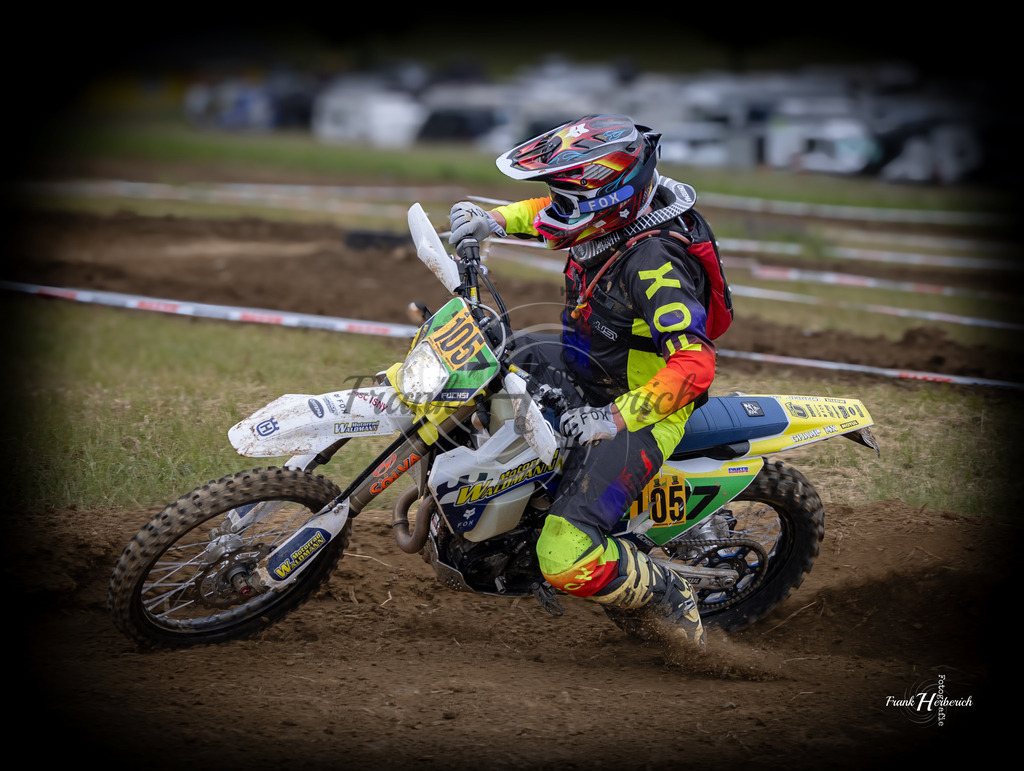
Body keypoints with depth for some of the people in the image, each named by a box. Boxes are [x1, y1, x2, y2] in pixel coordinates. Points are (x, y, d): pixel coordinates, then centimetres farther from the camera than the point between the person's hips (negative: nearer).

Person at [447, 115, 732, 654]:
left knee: (568, 561, -22)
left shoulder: (654, 264, -33)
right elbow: (548, 213, 17)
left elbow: (693, 365, -39)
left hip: (645, 407, -9)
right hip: (591, 364, 10)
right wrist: (493, 221, -1)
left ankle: (672, 603, 2)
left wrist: (616, 417, -43)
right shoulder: (612, 217, -8)